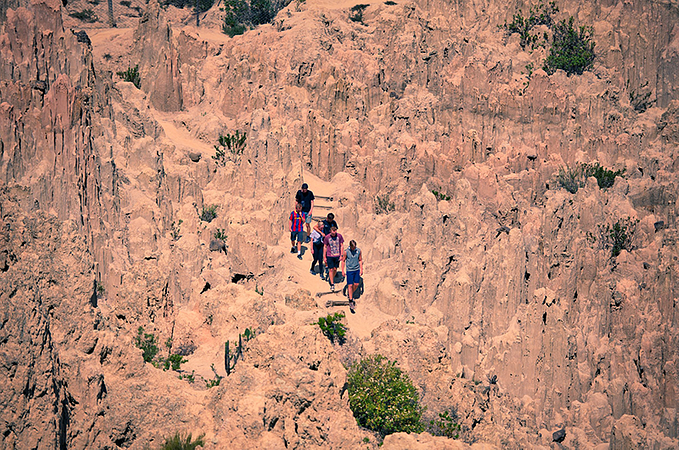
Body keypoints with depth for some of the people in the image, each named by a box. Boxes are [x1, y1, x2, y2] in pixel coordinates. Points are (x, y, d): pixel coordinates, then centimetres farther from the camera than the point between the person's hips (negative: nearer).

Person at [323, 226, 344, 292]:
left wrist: (341, 255, 0)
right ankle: (332, 285, 5)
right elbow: (325, 247, 1)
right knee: (331, 269, -3)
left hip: (337, 256, 2)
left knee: (335, 269, 10)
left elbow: (342, 245, 2)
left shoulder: (339, 236, -6)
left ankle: (331, 279, 37)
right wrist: (324, 257, 2)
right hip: (329, 256, -2)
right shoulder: (327, 237, -9)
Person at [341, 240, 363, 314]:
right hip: (349, 270, -3)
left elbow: (360, 260, 6)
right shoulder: (346, 252, -13)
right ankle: (351, 302, 0)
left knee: (356, 285, 7)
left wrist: (361, 269, 4)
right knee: (350, 285, -3)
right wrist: (342, 271, -1)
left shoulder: (358, 251, -5)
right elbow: (343, 261, -2)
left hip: (357, 270, 3)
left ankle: (350, 294, 36)